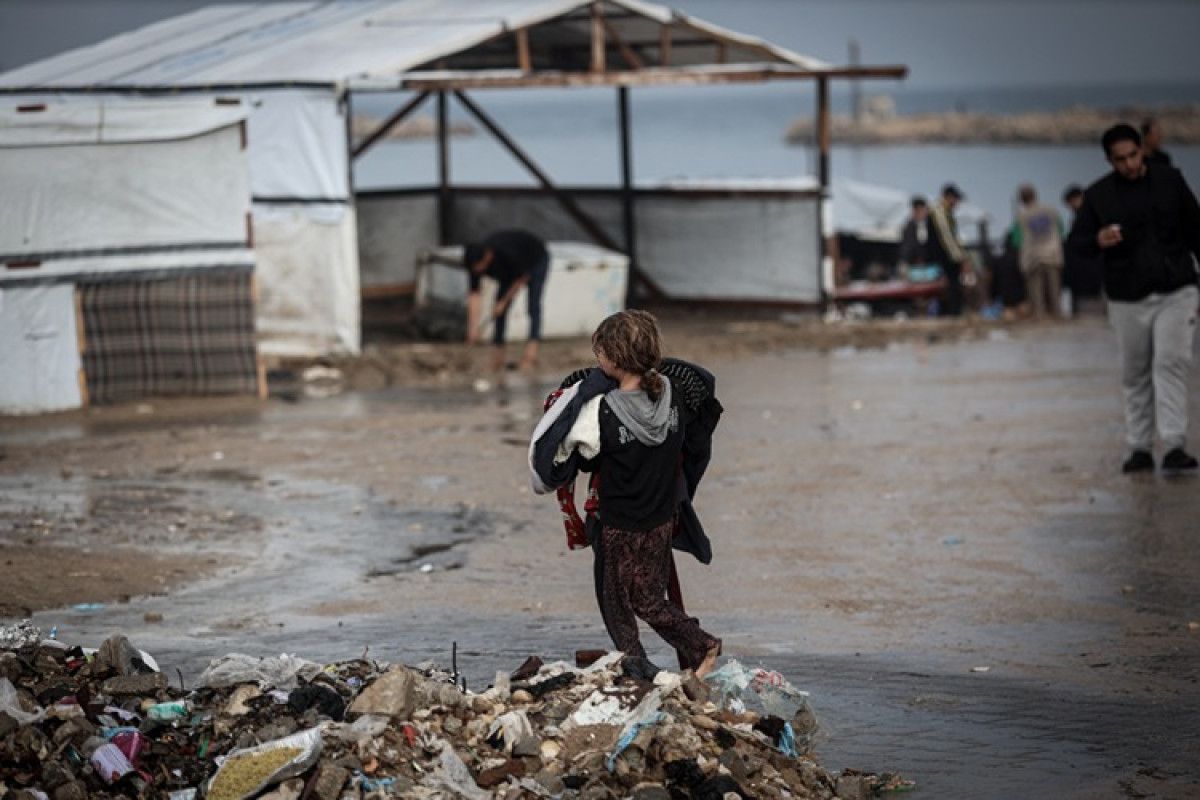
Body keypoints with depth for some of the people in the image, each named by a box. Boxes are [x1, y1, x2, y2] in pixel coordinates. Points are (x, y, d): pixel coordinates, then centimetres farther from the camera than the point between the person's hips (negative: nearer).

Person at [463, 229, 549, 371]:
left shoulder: (507, 254, -43)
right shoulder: (475, 261, -27)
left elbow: (522, 278, -25)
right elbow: (474, 295, -26)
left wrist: (503, 302, -23)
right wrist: (473, 329, -31)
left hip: (537, 259, -6)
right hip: (510, 270, 6)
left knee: (533, 305, -20)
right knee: (500, 308, -5)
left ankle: (531, 354, -30)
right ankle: (497, 358, -2)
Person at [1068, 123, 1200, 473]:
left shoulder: (1170, 180, 3)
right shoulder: (1098, 195, 1)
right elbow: (1076, 240, 0)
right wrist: (1097, 240, -23)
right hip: (1128, 299, 1)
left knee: (1171, 363, -14)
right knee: (1135, 374, 6)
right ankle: (1139, 449, 14)